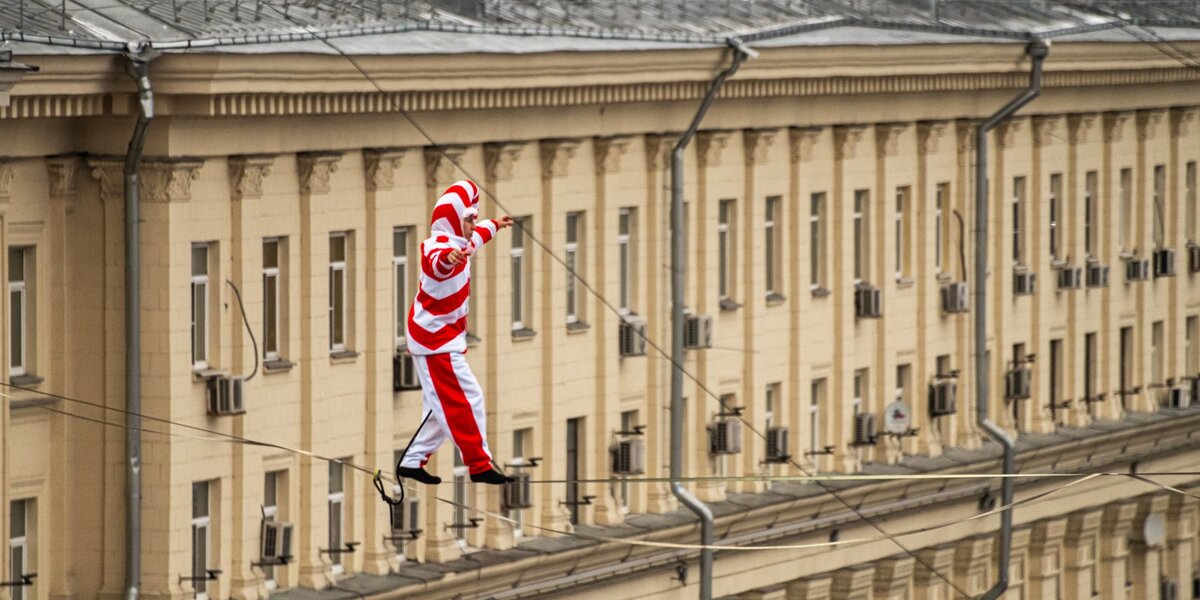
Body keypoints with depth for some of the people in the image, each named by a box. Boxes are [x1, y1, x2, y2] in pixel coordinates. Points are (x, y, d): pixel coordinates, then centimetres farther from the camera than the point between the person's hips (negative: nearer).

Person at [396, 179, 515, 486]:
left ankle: (412, 461, 18)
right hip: (435, 339, -11)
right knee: (467, 398, -12)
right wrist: (447, 259, -71)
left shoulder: (458, 244, 10)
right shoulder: (440, 247, -22)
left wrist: (495, 225, 54)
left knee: (444, 407, 13)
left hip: (445, 338, 11)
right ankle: (480, 465, -10)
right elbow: (437, 264, -48)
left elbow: (476, 237, 35)